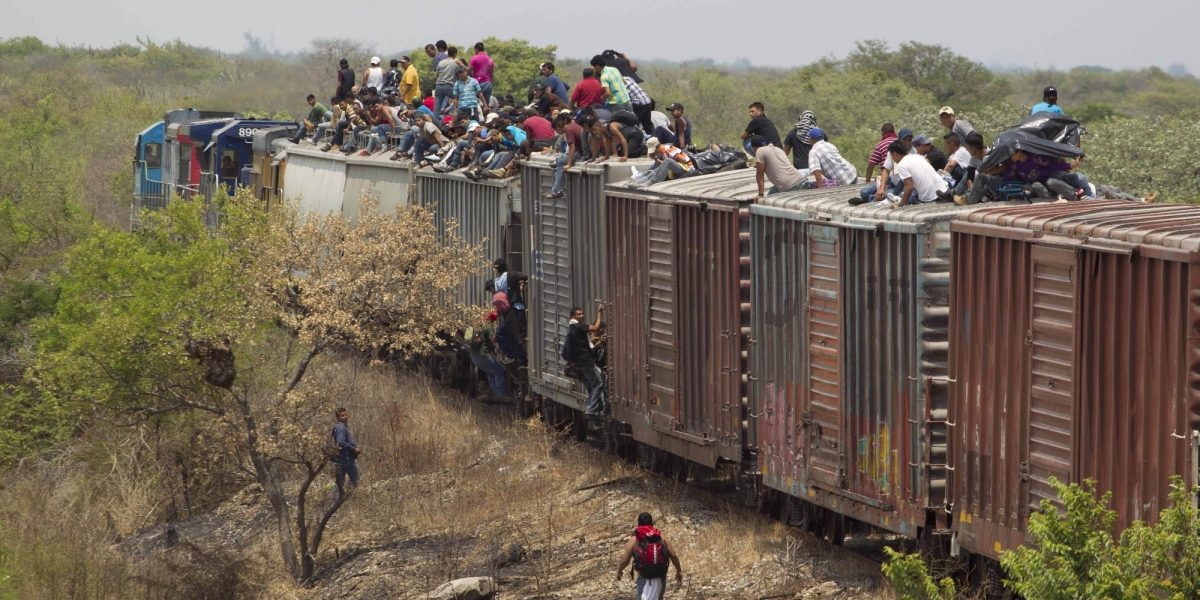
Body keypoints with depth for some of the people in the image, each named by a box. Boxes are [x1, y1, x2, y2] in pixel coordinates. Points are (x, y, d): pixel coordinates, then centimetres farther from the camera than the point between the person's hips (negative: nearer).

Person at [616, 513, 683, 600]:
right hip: (660, 579, 5)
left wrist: (619, 571, 15)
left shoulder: (634, 540, -4)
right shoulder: (660, 537, 6)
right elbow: (673, 556, 3)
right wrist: (679, 571, 17)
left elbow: (625, 560, -5)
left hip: (645, 580, -5)